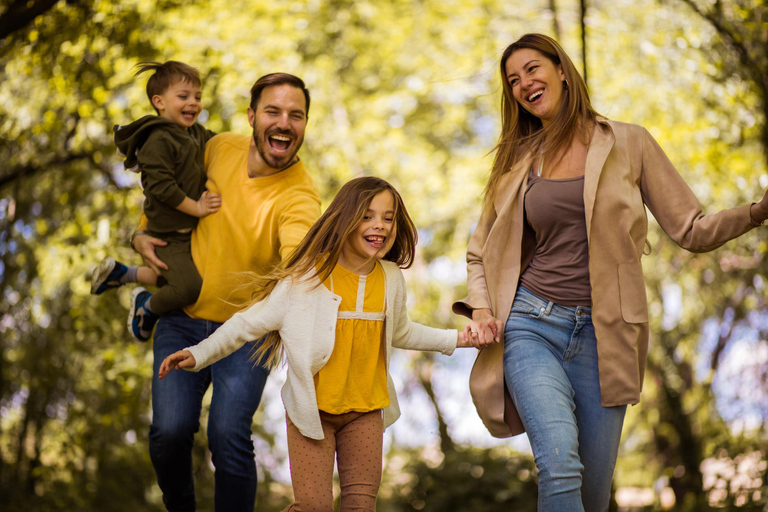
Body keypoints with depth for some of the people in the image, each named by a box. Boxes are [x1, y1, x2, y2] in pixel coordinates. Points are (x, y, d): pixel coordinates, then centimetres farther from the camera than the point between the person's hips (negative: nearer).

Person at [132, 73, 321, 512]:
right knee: (170, 431, -8)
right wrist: (143, 234, 1)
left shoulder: (300, 197, -22)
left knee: (229, 436, -18)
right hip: (183, 317, 3)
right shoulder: (221, 148, -7)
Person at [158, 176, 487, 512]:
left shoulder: (391, 279, 2)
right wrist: (199, 354, -14)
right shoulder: (308, 277, -13)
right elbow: (251, 322, -7)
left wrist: (453, 339, 18)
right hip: (312, 406, -4)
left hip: (365, 410, 4)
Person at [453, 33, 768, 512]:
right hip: (530, 326, 0)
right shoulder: (519, 162, 12)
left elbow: (692, 230, 5)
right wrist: (480, 308, 2)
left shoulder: (628, 143, 5)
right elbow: (481, 253, 21)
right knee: (560, 466, -23)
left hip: (601, 334, 0)